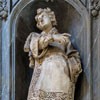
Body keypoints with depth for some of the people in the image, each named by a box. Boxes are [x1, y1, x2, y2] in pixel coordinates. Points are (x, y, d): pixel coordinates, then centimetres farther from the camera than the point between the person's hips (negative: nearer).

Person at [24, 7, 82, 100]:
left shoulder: (63, 37, 24)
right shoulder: (35, 36, 25)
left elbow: (74, 57, 17)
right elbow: (34, 45, 1)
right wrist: (52, 37, -9)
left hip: (61, 76, 0)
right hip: (44, 75, 0)